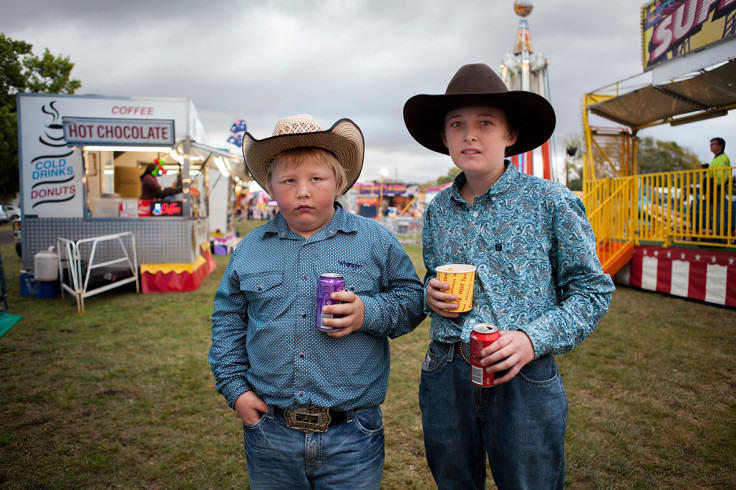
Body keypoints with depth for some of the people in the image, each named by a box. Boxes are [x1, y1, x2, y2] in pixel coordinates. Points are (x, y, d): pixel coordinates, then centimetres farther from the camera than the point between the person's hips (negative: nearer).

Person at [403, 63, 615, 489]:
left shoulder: (549, 201, -7)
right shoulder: (438, 210, 6)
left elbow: (593, 290, -4)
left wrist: (534, 338, -17)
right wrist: (431, 295, -4)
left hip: (523, 378, -3)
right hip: (446, 377, 4)